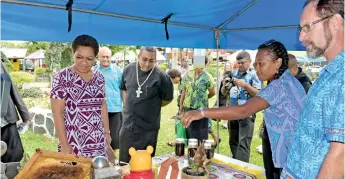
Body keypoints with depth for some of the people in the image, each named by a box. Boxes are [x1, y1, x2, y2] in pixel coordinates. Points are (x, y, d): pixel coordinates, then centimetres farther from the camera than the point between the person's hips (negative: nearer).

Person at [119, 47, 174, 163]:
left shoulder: (161, 77, -14)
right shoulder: (128, 69, 0)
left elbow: (168, 99, -2)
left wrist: (152, 106, 3)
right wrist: (127, 106, 9)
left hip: (148, 128, -3)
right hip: (128, 125, 4)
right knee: (124, 161, 16)